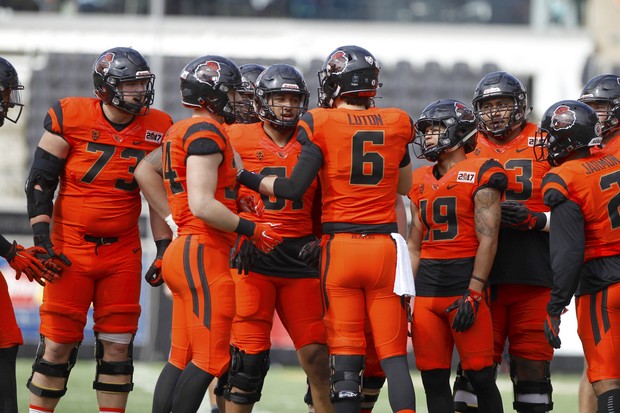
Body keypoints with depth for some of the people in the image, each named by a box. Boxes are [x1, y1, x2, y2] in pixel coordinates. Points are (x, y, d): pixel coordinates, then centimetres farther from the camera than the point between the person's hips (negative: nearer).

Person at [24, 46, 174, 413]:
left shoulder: (157, 129, 3)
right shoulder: (71, 118, -7)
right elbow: (40, 181, -4)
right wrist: (43, 239, -11)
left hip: (123, 252, 3)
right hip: (71, 246, -3)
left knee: (118, 344, 4)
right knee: (58, 343, -3)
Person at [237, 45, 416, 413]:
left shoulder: (321, 125, -5)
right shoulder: (396, 125, 5)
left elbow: (294, 189, -7)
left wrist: (245, 178, 4)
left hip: (339, 245, -2)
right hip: (385, 245, 2)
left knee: (346, 355, 1)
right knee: (393, 354, 3)